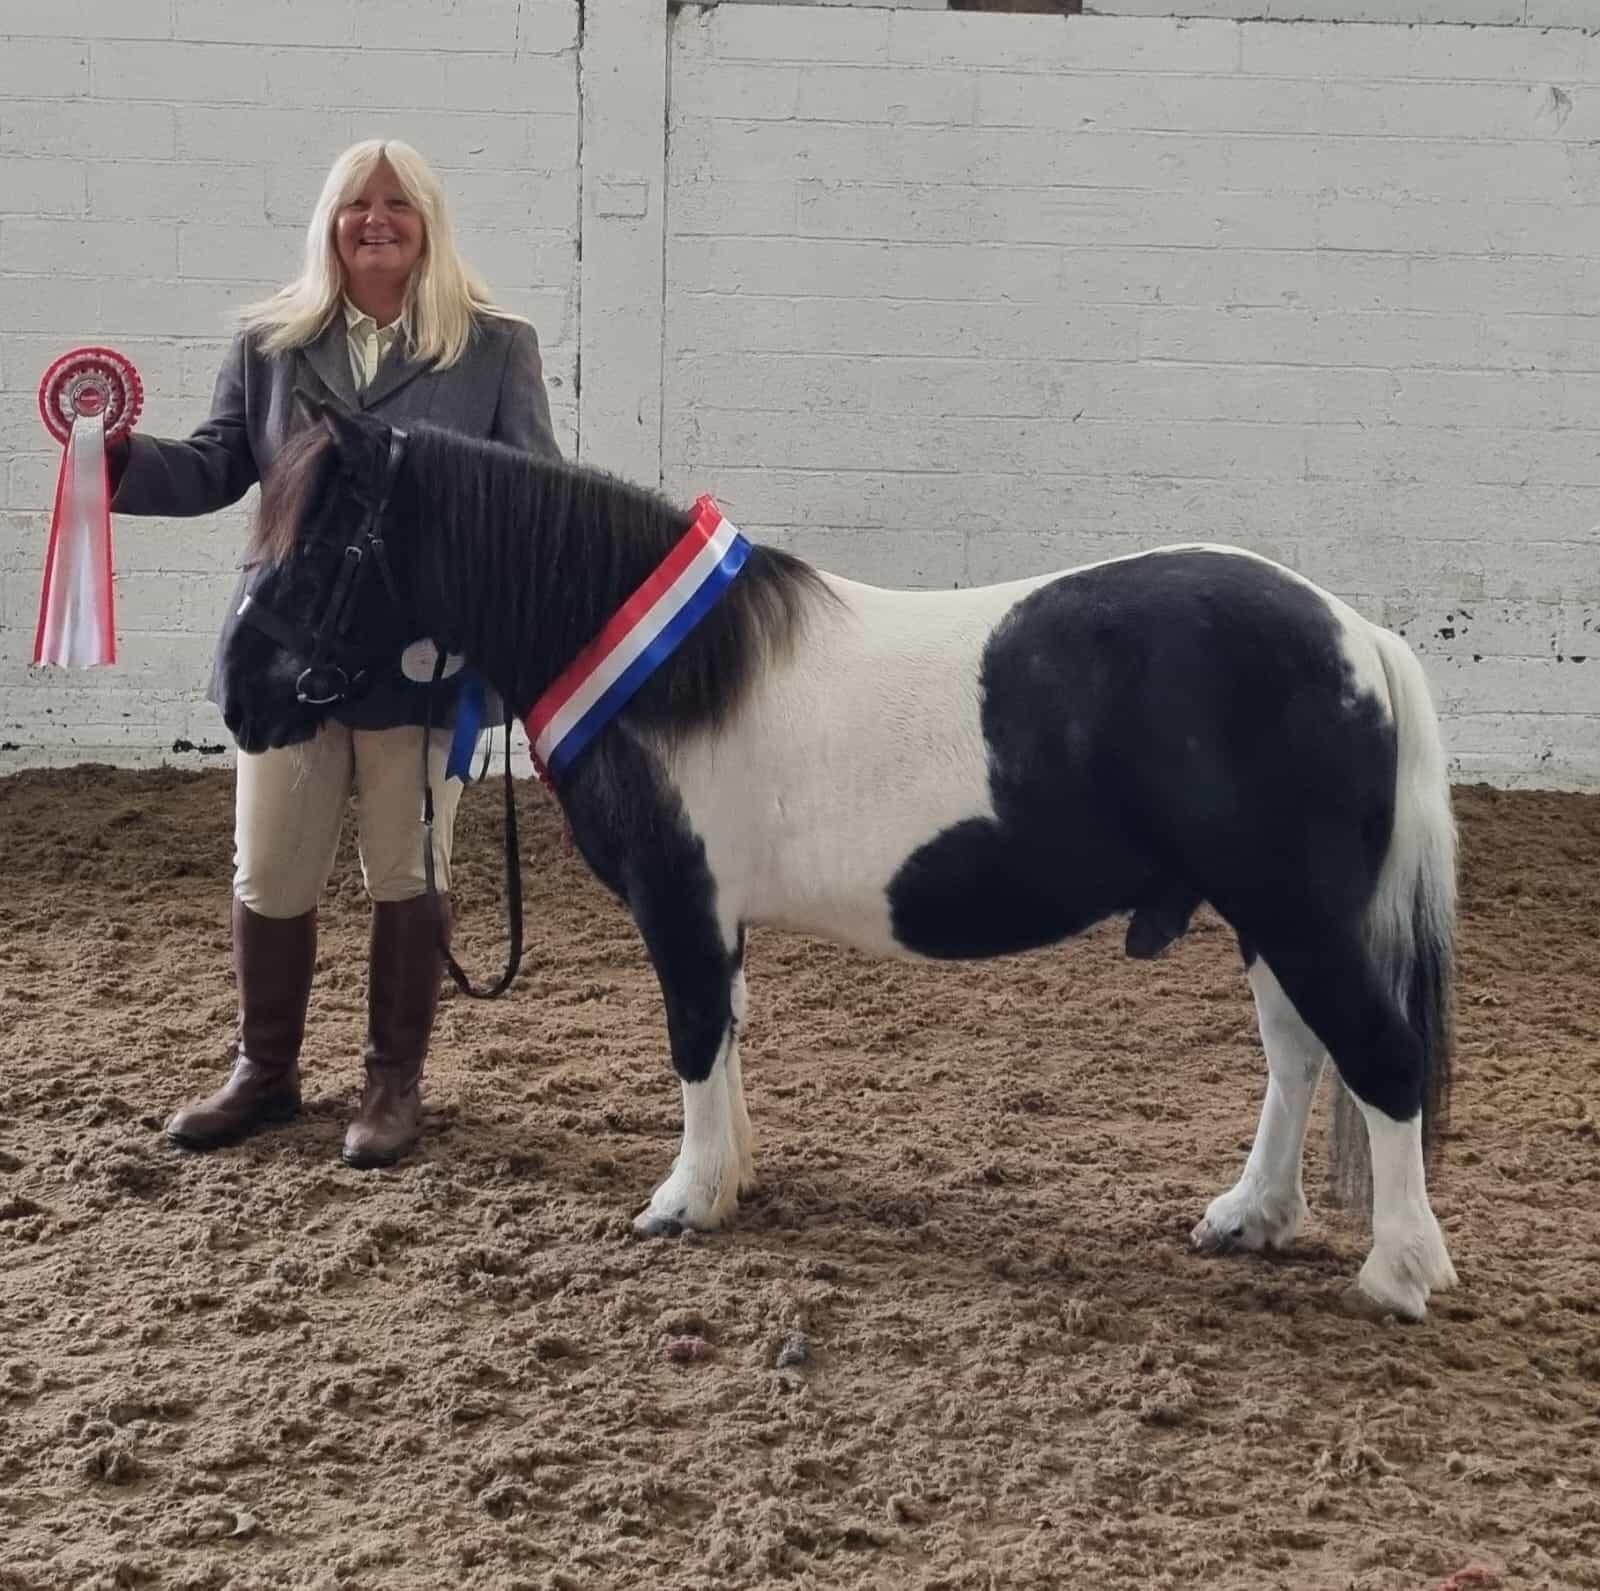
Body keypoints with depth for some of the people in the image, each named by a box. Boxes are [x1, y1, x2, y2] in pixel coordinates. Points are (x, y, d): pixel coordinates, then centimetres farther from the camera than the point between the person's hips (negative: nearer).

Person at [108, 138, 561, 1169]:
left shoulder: (498, 347, 2)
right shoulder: (269, 343, 7)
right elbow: (215, 469, 8)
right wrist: (119, 457, -10)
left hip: (425, 654, -2)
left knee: (407, 876, 9)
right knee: (270, 879, 10)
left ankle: (396, 1081, 24)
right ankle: (265, 1073, 29)